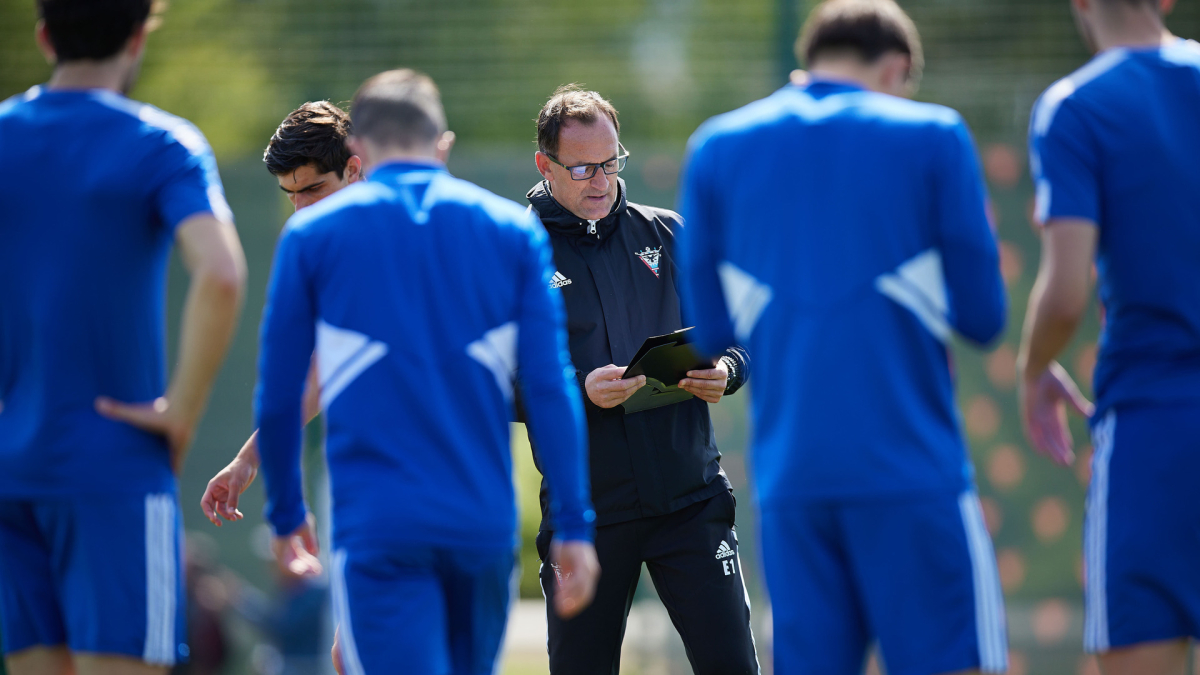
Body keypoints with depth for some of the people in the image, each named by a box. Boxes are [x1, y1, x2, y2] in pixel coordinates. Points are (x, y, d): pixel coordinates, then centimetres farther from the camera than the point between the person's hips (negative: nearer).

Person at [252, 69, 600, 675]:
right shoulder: (513, 231, 7)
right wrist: (573, 527, 3)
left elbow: (277, 396, 6)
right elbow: (551, 390, 1)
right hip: (485, 525, 3)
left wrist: (285, 512, 19)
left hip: (376, 528, -3)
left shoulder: (311, 233, 4)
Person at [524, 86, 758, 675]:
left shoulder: (667, 234, 11)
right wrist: (579, 390, -21)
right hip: (584, 509, -2)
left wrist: (725, 371, -7)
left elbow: (739, 333, 16)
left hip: (690, 493, 2)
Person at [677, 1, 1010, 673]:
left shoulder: (717, 147, 10)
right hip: (912, 469, -3)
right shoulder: (933, 138, 1)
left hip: (788, 481, 3)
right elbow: (982, 317, 1)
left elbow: (712, 328, 11)